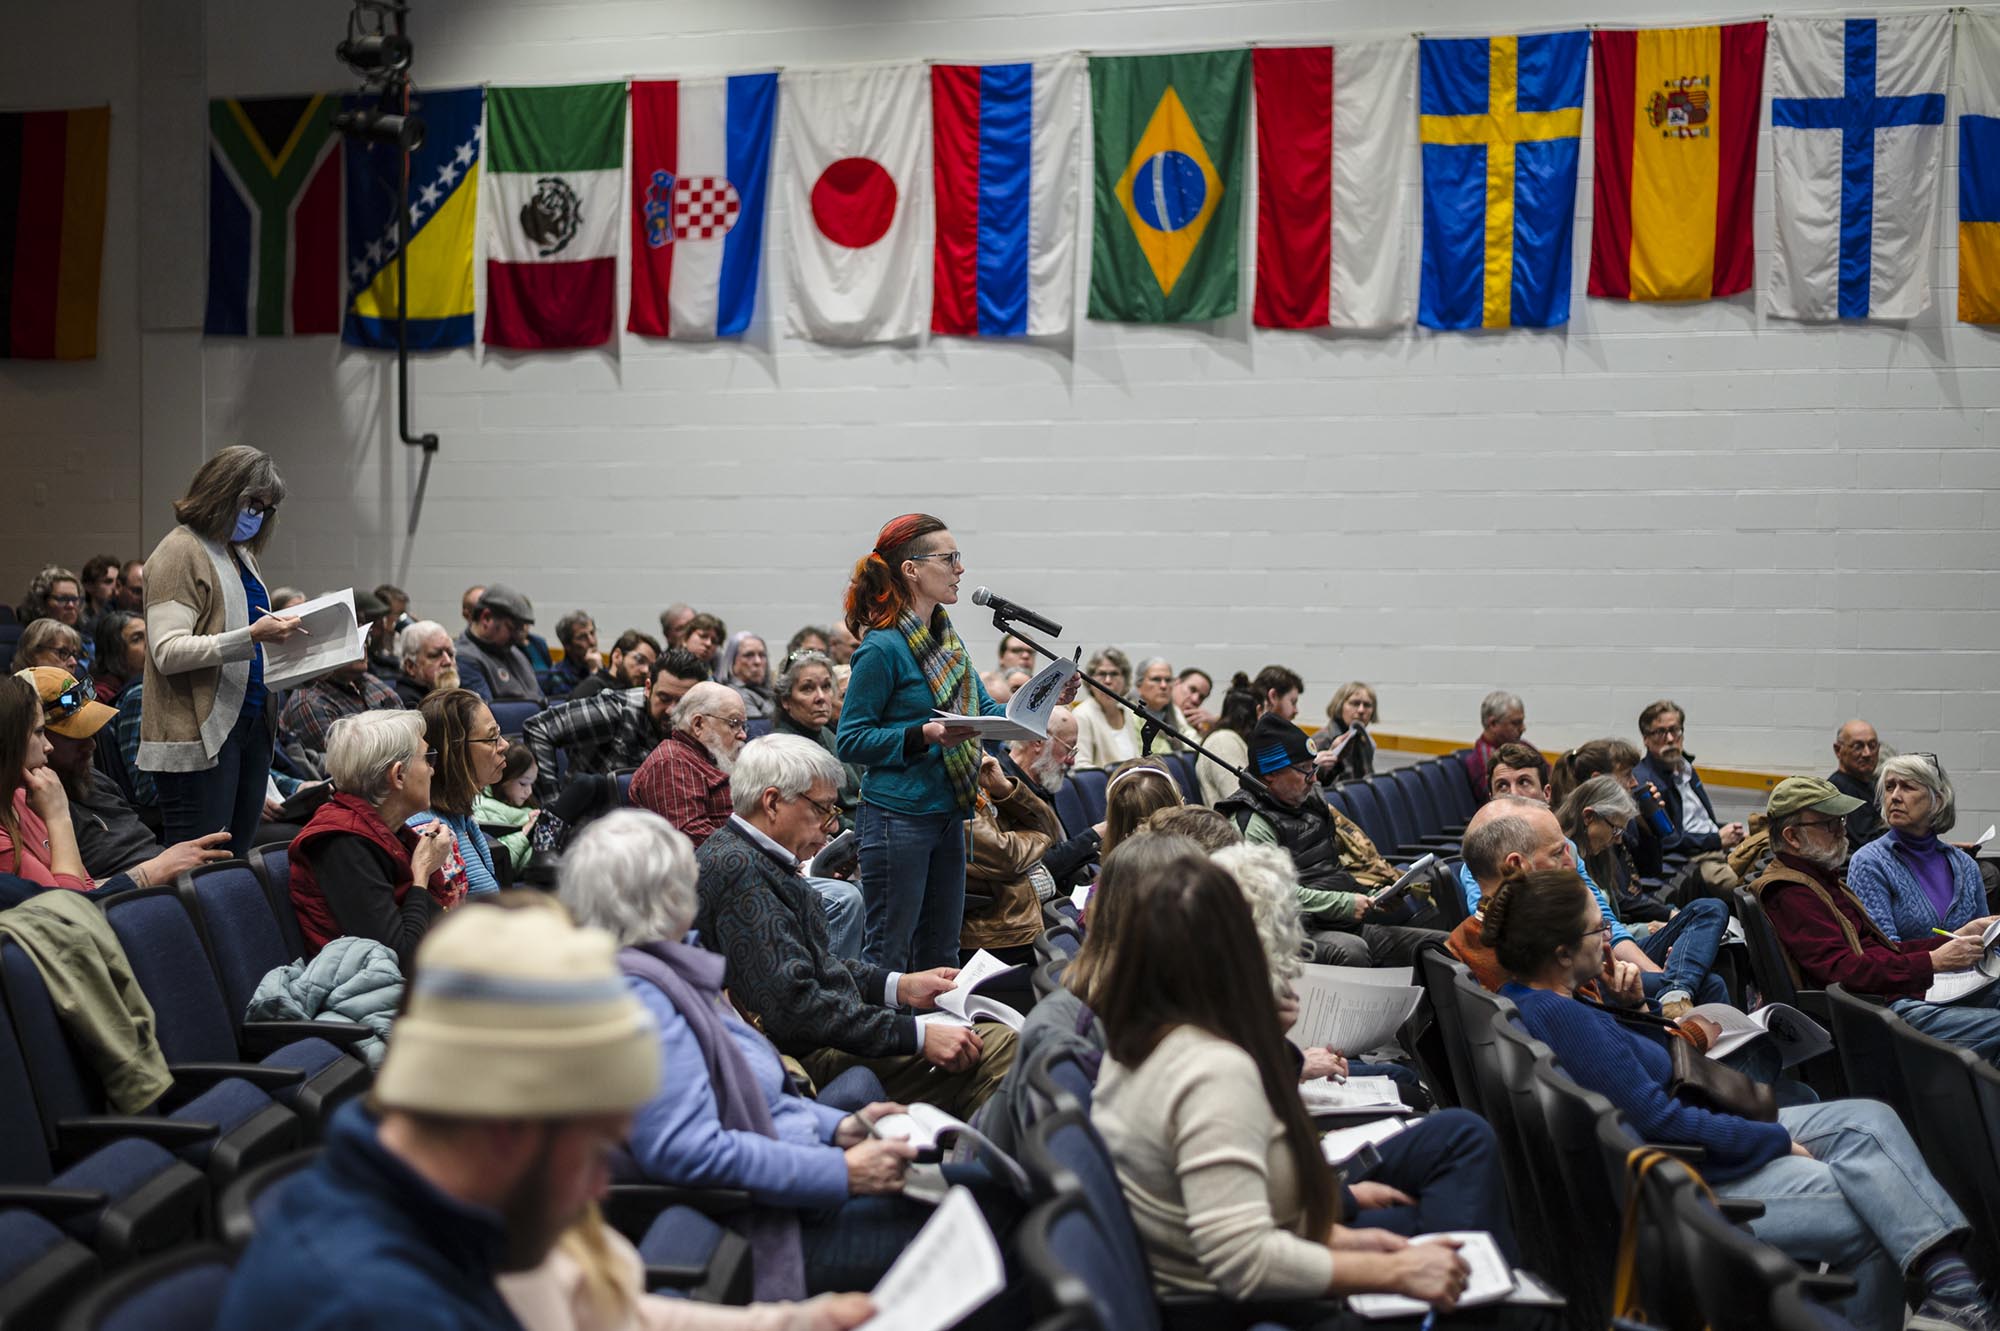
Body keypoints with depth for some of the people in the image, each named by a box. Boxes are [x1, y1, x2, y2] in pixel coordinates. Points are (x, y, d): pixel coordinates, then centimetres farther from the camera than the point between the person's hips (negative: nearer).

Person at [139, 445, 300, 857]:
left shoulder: (240, 554, 19)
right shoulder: (180, 553, -8)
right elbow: (168, 652, -18)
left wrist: (280, 635, 10)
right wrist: (252, 636, -26)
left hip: (251, 724, 9)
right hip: (200, 733, -9)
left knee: (236, 861, 7)